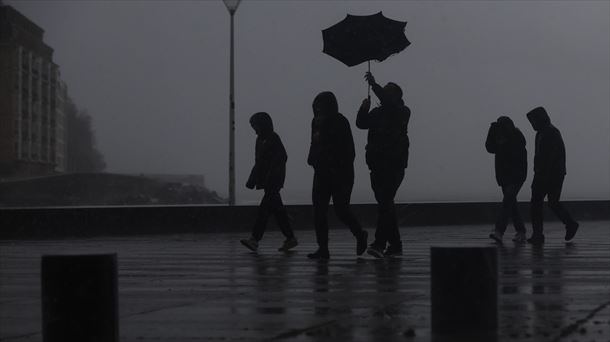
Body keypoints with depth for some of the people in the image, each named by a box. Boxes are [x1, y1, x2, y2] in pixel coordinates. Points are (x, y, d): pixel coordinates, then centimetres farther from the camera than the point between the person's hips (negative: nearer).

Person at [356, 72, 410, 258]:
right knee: (385, 203, 10)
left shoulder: (402, 112, -1)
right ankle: (395, 244, 17)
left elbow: (388, 102, -21)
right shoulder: (377, 112, 18)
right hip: (377, 164, 7)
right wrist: (364, 109, -9)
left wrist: (373, 84, -18)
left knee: (385, 201, -17)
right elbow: (361, 123, 8)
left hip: (394, 164, -7)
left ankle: (379, 243, -26)